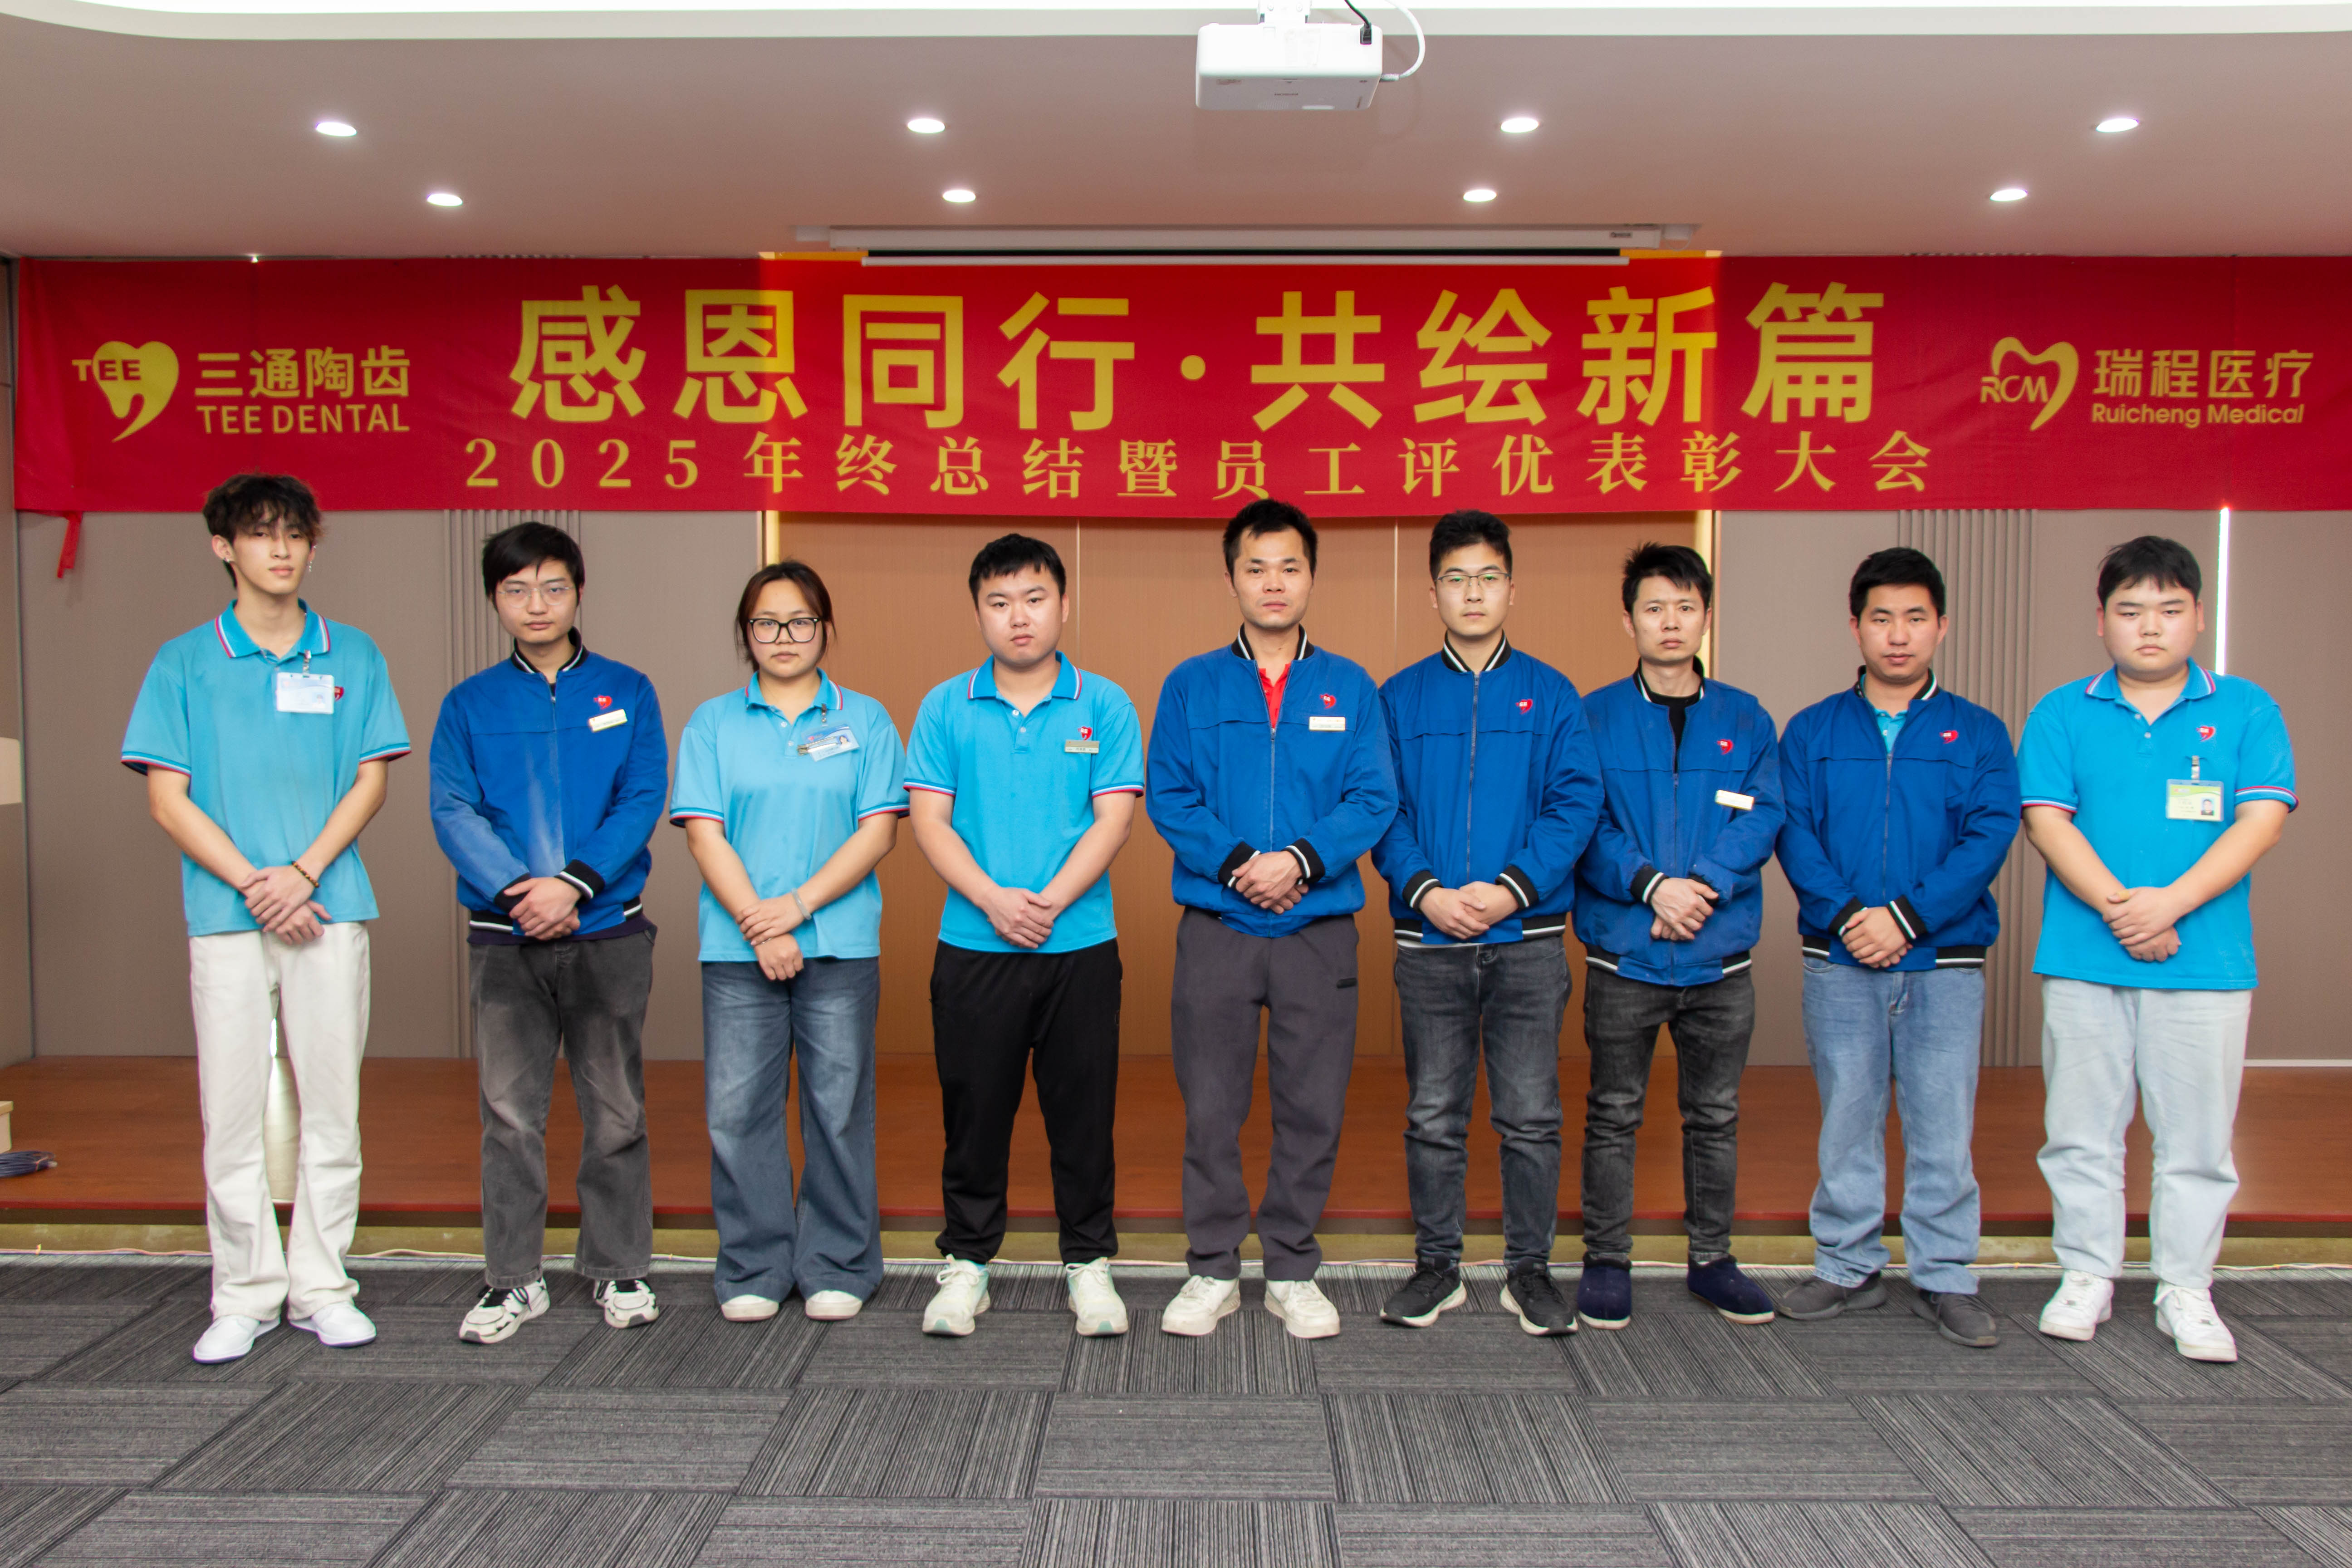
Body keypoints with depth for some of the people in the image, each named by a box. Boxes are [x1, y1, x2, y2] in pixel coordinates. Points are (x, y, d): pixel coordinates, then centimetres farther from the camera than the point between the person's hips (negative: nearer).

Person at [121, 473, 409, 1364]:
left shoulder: (351, 656, 9)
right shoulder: (185, 663, 6)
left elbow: (371, 780, 5)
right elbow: (168, 799, 2)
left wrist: (304, 872, -10)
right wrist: (254, 885, -10)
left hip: (329, 907, 1)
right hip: (226, 916, 0)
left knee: (332, 1106, 3)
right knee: (232, 1110, 2)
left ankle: (322, 1289, 14)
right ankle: (245, 1297, 13)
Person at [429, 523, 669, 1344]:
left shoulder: (625, 691, 6)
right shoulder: (469, 704, 8)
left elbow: (644, 800, -4)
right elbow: (453, 812, -3)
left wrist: (575, 882, -17)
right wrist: (515, 888, -18)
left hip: (608, 932, 0)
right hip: (505, 940, 1)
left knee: (615, 1111, 7)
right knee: (510, 1113, 5)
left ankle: (619, 1269, 20)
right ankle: (512, 1278, 17)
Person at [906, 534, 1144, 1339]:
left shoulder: (1104, 705, 2)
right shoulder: (947, 707, 4)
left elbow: (1113, 819, -4)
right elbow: (929, 820, -1)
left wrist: (1049, 902, -16)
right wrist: (992, 899, -15)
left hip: (1081, 947, 0)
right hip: (973, 947, 1)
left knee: (1083, 1110, 7)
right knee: (975, 1108, 8)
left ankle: (1089, 1263, 22)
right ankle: (967, 1261, 24)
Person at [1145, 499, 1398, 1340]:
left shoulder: (1349, 688, 7)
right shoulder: (1191, 686, 6)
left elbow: (1374, 799, -1)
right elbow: (1167, 796, -2)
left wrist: (1300, 859, -16)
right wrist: (1236, 863, -15)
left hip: (1320, 929, 1)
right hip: (1215, 929, 0)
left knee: (1313, 1109, 6)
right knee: (1211, 1108, 5)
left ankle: (1293, 1271, 21)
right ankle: (1213, 1269, 20)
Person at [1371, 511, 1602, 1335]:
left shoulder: (1551, 694, 5)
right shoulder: (1400, 698, 6)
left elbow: (1577, 803, -3)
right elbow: (1382, 810, 1)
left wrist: (1512, 887, -15)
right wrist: (1424, 890, -14)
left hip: (1528, 937, 0)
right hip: (1429, 939, 1)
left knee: (1530, 1116, 5)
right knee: (1434, 1115, 9)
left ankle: (1529, 1268, 20)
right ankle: (1437, 1266, 22)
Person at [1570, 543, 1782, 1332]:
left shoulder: (1746, 719, 8)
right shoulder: (1595, 717, 1)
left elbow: (1762, 818, -3)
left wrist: (1703, 886, -17)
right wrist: (1651, 884, -20)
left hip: (1720, 956, 2)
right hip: (1623, 953, -2)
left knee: (1716, 1116, 13)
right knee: (1613, 1116, 6)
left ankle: (1711, 1259, 28)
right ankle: (1606, 1262, 18)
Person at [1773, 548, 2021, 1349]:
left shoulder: (1978, 733, 6)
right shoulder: (1811, 732, 8)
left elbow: (1990, 837, -5)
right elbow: (1793, 833, -2)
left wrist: (1907, 917, -15)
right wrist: (1848, 915, -16)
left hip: (1945, 962, 0)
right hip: (1840, 962, 1)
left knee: (1943, 1125, 3)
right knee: (1847, 1120, 8)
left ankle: (1945, 1278, 16)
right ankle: (1848, 1266, 20)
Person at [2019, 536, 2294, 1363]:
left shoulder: (2245, 710, 5)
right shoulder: (2062, 714, 5)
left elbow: (2260, 821, -4)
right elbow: (2047, 820, -3)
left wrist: (2170, 902, -16)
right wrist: (2118, 907, -16)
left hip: (2206, 961, 0)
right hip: (2083, 960, 0)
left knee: (2197, 1137, 6)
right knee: (2082, 1130, 7)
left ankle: (2186, 1289, 19)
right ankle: (2087, 1276, 21)